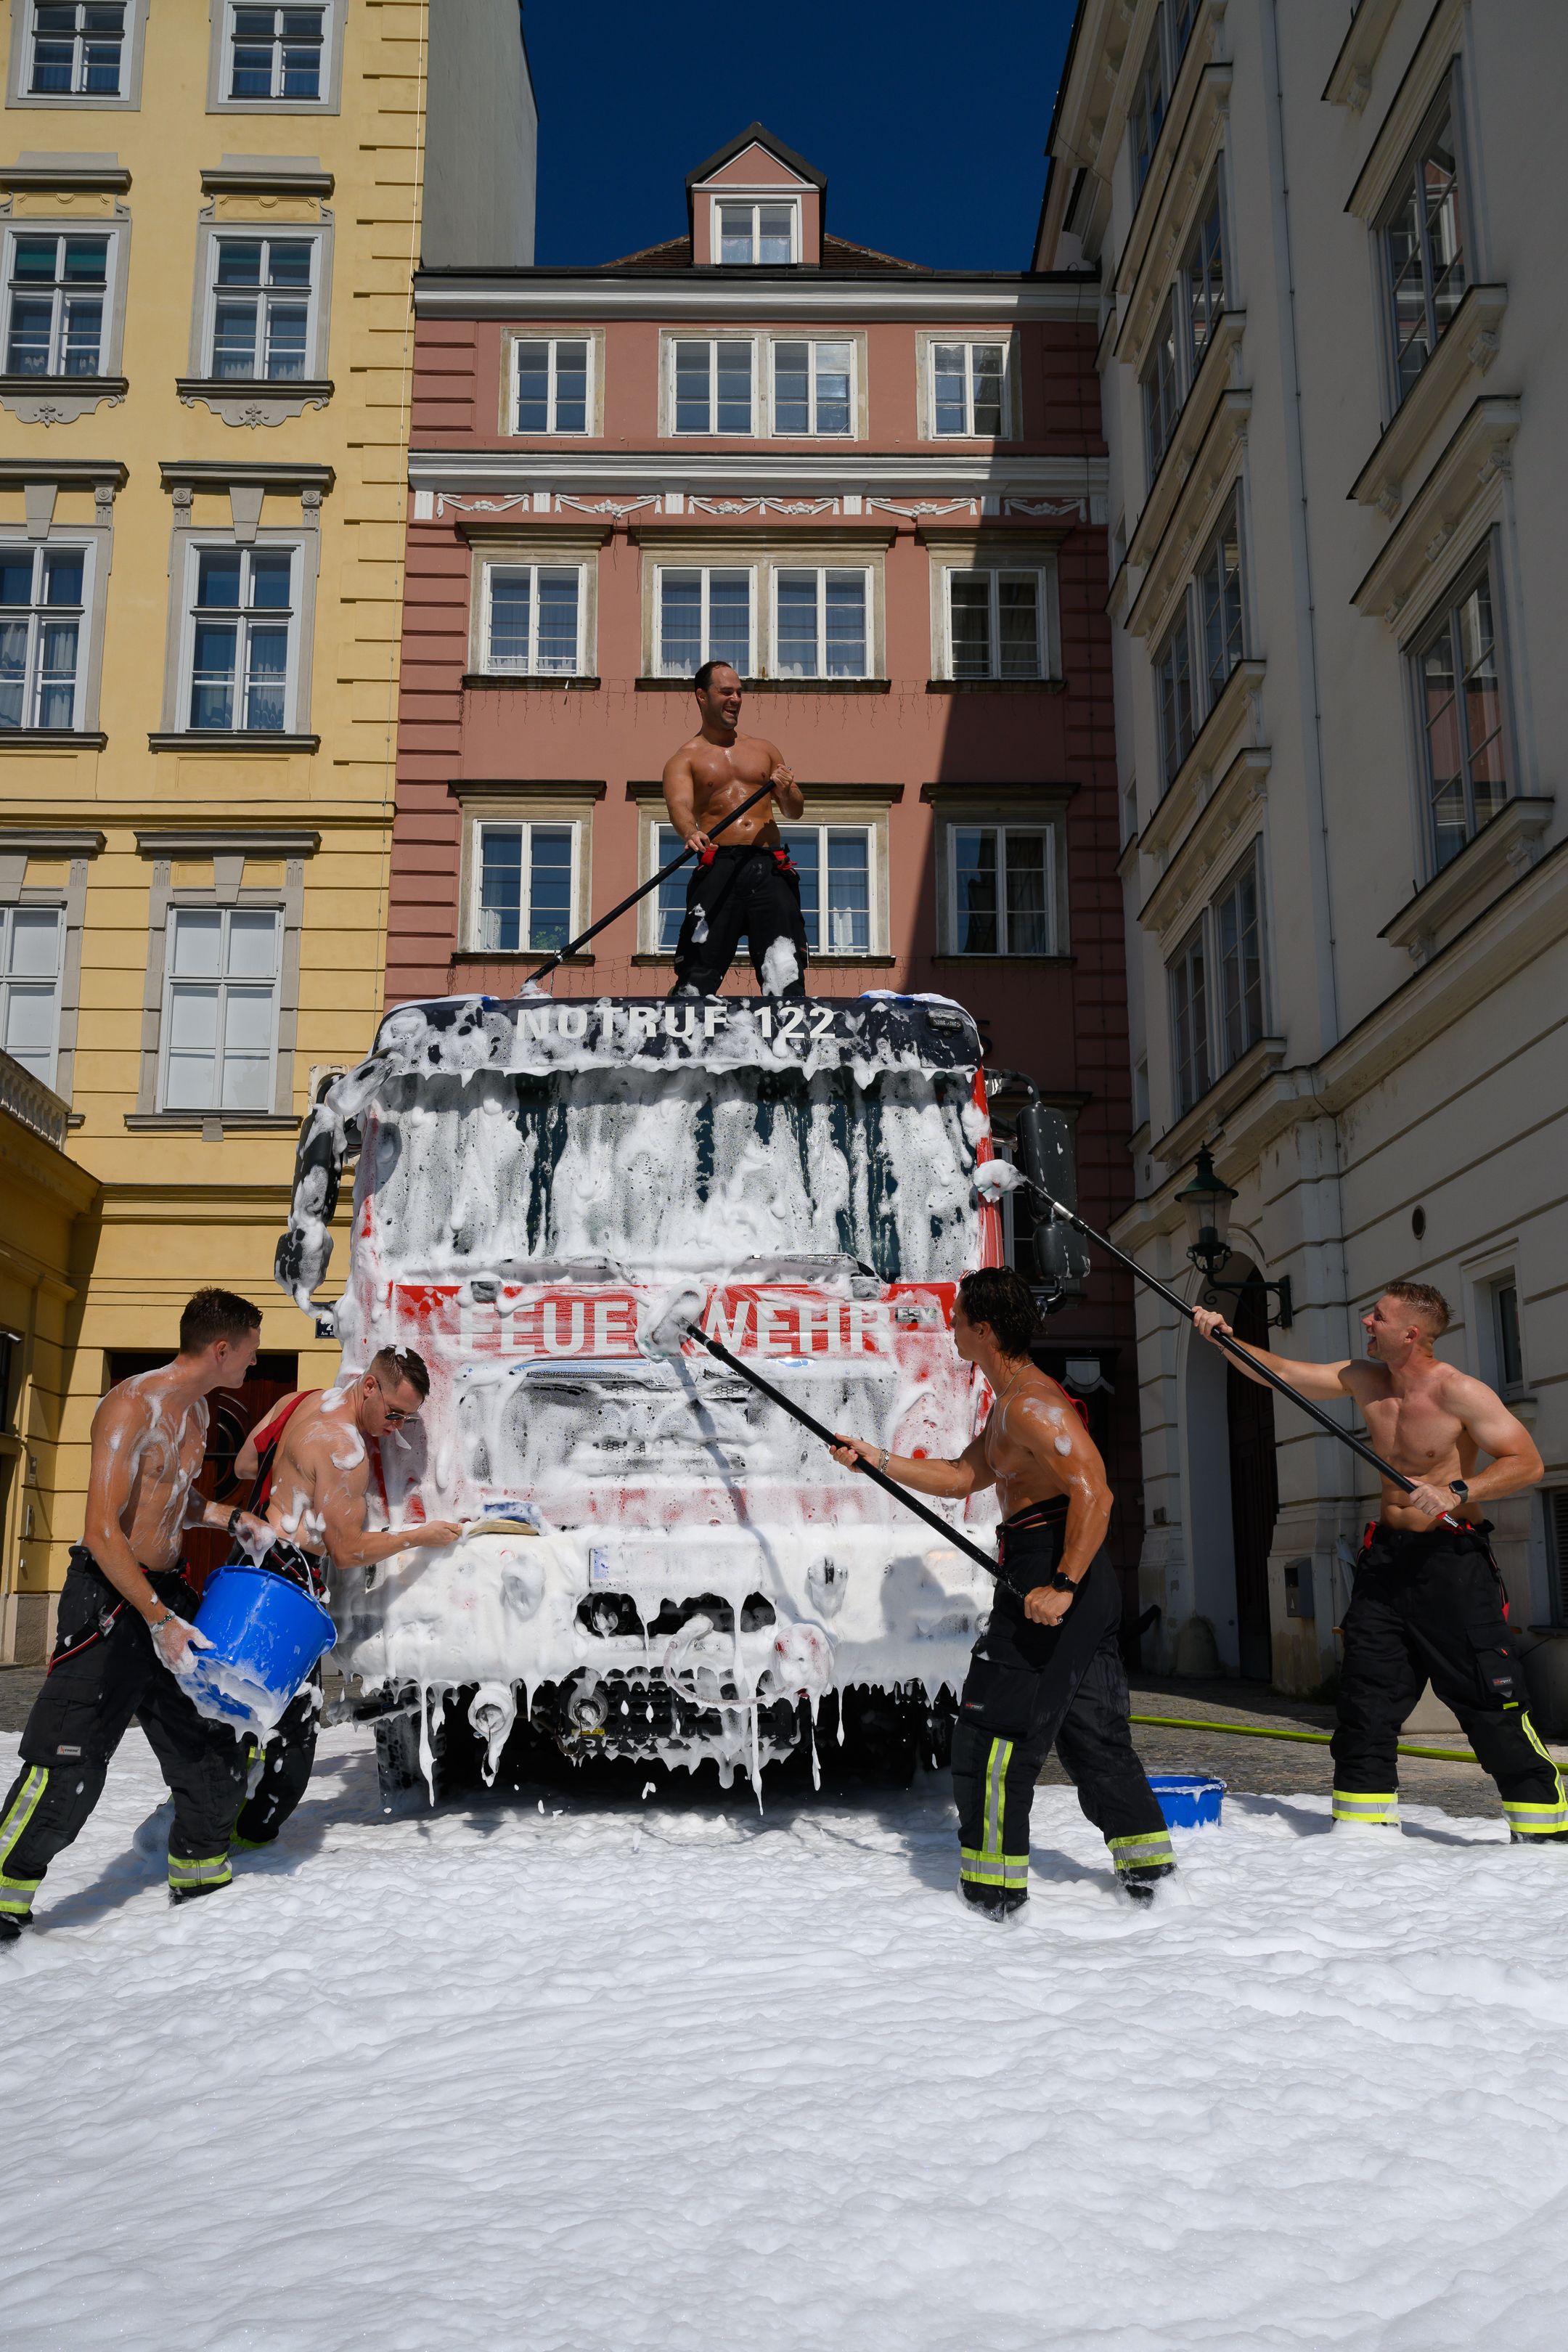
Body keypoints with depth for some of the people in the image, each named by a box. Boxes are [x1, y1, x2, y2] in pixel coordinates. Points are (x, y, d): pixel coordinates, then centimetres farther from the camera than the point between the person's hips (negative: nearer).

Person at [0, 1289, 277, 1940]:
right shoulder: (132, 1406, -20)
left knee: (211, 1735, 13)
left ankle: (200, 1870, 29)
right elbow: (103, 1532, -24)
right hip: (110, 1596, -9)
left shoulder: (195, 1410, 9)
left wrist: (233, 1520, 11)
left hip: (167, 1588, 9)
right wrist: (158, 1620, -25)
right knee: (68, 1762, -8)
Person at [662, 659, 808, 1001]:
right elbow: (679, 804, -10)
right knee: (698, 966, -9)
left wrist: (786, 791, -1)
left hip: (769, 867, 2)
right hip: (719, 866, -2)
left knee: (785, 972, -11)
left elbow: (795, 811, 24)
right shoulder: (685, 758, 11)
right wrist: (690, 833, -33)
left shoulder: (764, 749, 23)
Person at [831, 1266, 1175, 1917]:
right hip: (1079, 1584, 11)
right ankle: (1147, 1868, 22)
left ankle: (993, 1887, 5)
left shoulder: (1031, 1403, -16)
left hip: (1048, 1569, -11)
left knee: (991, 1731, -2)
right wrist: (878, 1460, 16)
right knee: (1092, 1733, 16)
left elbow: (1094, 1491, -25)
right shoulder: (1008, 1405, 18)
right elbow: (962, 1478, 23)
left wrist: (1062, 1586, -28)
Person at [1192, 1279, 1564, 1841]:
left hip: (1453, 1559, -6)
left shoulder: (1460, 1392, -14)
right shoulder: (1364, 1380, 4)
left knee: (1488, 1699, -6)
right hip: (1386, 1554, 6)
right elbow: (1279, 1372, 6)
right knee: (1365, 1694, 7)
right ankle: (1364, 1819, 16)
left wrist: (1457, 1491, -28)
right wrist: (1224, 1337, -6)